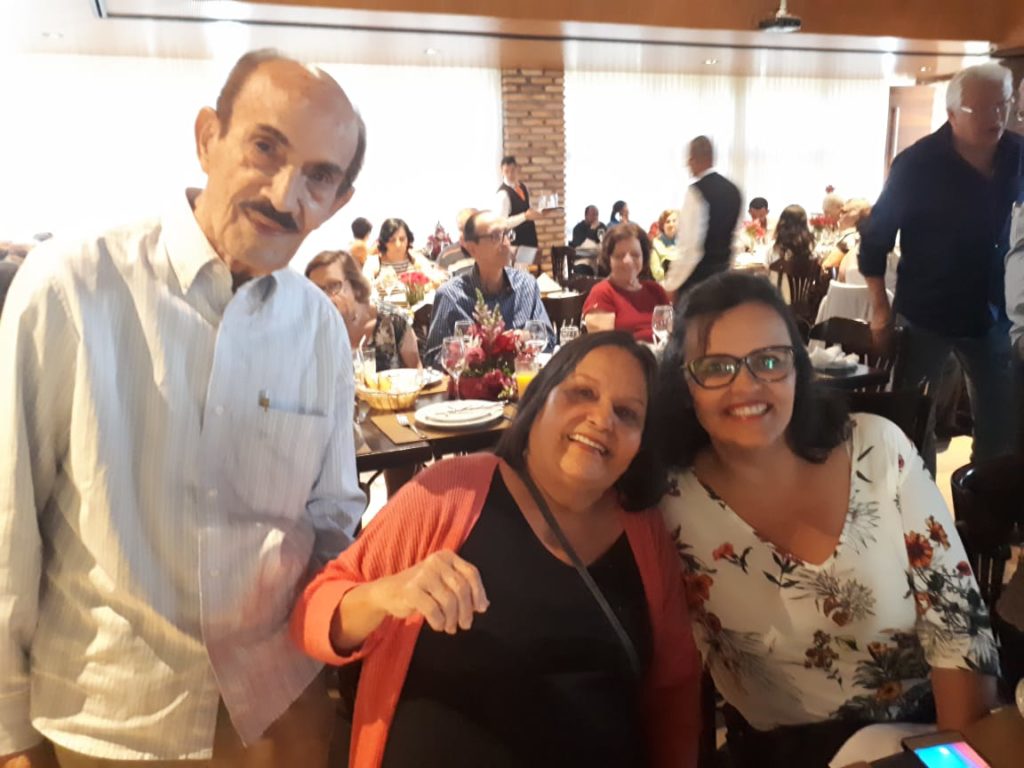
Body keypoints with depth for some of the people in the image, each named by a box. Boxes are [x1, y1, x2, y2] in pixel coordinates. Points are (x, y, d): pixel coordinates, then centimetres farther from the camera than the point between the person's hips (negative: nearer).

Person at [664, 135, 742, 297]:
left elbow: (690, 246, -20)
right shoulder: (732, 190, 9)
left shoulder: (697, 191, -16)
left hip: (698, 274, -8)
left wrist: (671, 284, -14)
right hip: (722, 272, 8)